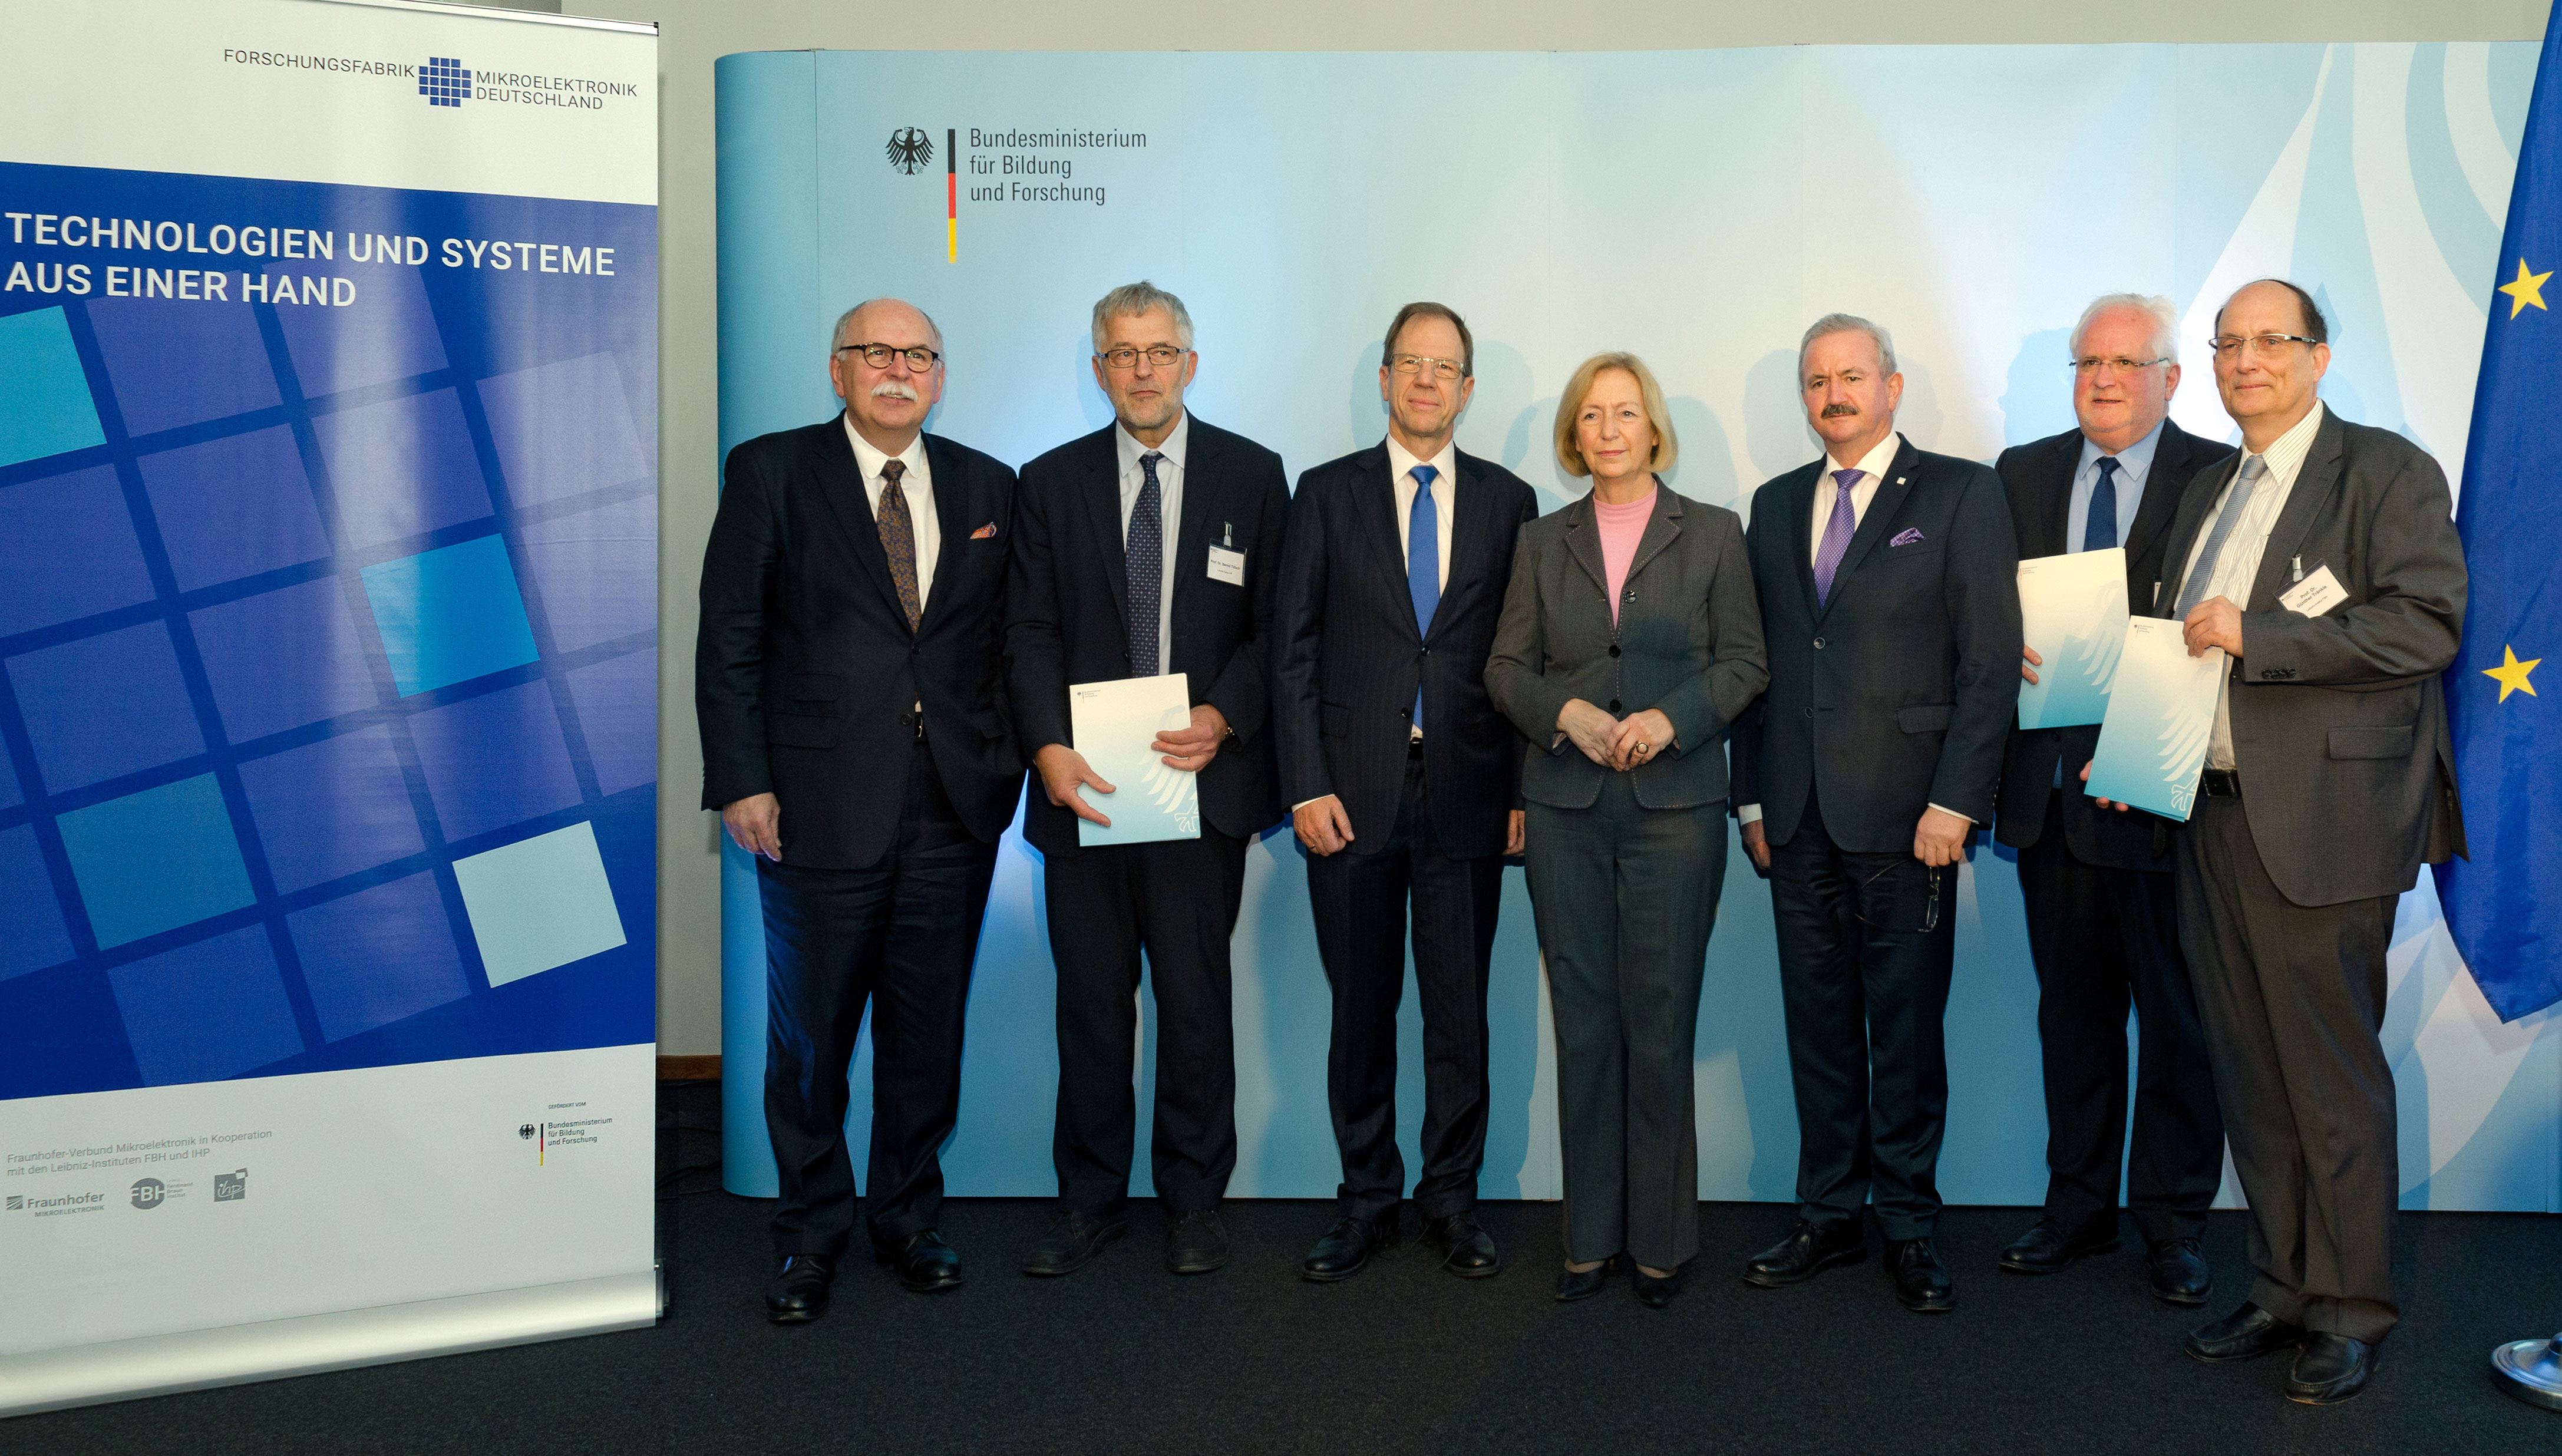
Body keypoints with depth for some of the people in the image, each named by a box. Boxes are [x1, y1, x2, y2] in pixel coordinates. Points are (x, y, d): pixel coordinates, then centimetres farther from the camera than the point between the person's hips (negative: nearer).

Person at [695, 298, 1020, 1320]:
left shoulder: (986, 486, 10)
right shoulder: (769, 472, 1)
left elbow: (1003, 635, 12)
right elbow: (728, 638, -3)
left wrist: (1006, 757, 2)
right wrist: (740, 780, -9)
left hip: (954, 812, 3)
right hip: (822, 806, -2)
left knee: (929, 1033, 12)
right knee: (810, 1036, 8)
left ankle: (909, 1217, 30)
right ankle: (811, 1236, 25)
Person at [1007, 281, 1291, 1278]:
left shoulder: (1252, 475, 7)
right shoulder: (1052, 482, 10)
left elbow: (1276, 624, 4)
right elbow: (1031, 630, 4)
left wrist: (1222, 717, -12)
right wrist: (1048, 745, -11)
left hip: (1202, 776, -1)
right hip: (1083, 783, 1)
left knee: (1196, 998, 5)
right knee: (1090, 1000, 8)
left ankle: (1193, 1203, 20)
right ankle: (1090, 1202, 21)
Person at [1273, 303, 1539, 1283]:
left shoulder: (1507, 500, 8)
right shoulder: (1327, 493, 6)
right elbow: (1294, 651, 2)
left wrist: (1523, 791, 0)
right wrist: (1306, 787, -6)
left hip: (1467, 791, 1)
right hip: (1352, 794, 0)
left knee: (1460, 1010, 6)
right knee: (1361, 1009, 8)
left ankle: (1451, 1200, 21)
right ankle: (1367, 1201, 21)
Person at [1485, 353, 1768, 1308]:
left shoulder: (1713, 534, 8)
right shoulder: (1543, 543, 12)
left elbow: (1744, 662, 3)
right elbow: (1506, 668, 9)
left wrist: (1669, 719, -13)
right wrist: (1568, 713, -10)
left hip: (1674, 804, -2)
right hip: (1566, 806, 2)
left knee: (1660, 1021, -1)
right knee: (1583, 1020, 4)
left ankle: (1661, 1238, 12)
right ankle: (1592, 1233, 15)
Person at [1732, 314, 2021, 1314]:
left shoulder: (1961, 494, 0)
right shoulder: (1776, 505, 14)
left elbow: (1991, 659, -5)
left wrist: (1955, 800, -12)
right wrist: (1752, 796, 9)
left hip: (1903, 811, -4)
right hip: (1798, 817, 4)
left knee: (1906, 1026, 3)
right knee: (1817, 1023, 10)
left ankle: (1910, 1227, 17)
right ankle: (1829, 1216, 21)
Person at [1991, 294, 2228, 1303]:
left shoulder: (2219, 479, -2)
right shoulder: (2022, 474, 11)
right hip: (2049, 785, 4)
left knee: (2175, 1018, 6)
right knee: (2072, 1010, 14)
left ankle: (2172, 1223, 20)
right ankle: (2078, 1205, 27)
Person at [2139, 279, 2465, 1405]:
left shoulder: (2387, 471, -3)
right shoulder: (2206, 496, 20)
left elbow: (2428, 624, -15)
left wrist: (2255, 635, -16)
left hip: (2321, 824, -7)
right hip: (2214, 816, 7)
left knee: (2334, 1079, 0)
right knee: (2251, 1078, 12)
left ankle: (2350, 1310, 14)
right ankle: (2282, 1291, 23)